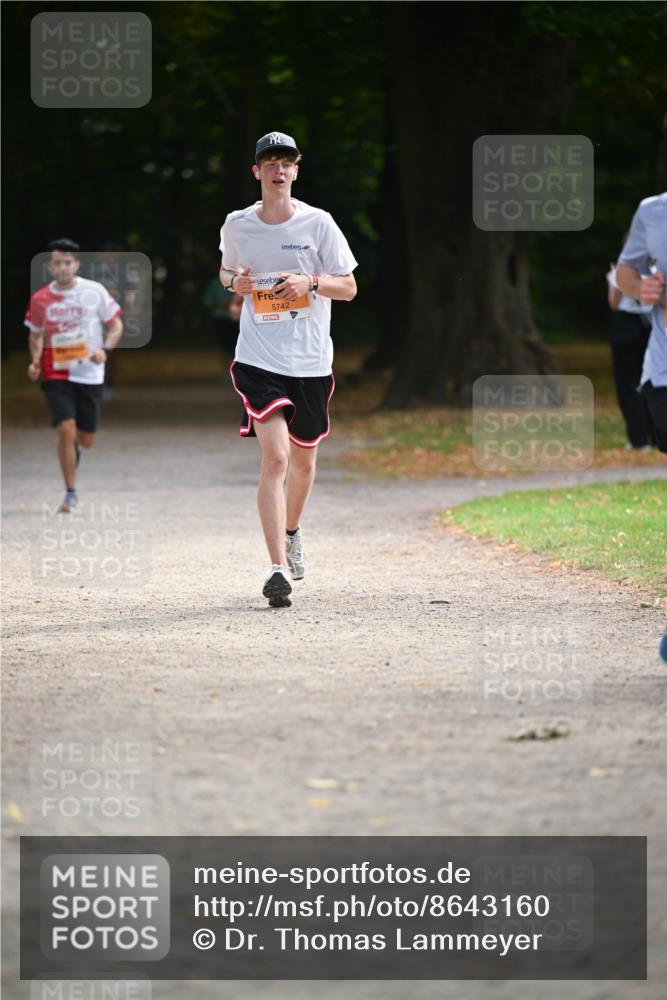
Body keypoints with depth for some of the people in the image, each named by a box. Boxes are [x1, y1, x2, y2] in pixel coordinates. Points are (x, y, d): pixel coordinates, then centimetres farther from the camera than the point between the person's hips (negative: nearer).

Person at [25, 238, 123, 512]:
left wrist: (104, 349, -14)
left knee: (85, 440, 7)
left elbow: (115, 326, 4)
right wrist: (35, 361, -3)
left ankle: (73, 447, 47)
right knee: (66, 429, -18)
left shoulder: (94, 292, -4)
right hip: (56, 374, 0)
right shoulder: (40, 299, 0)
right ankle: (70, 494, -7)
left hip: (90, 374, 1)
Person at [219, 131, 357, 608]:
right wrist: (234, 281, -2)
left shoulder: (318, 223, -2)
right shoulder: (237, 225, 2)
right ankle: (279, 568, -20)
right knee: (275, 457, -17)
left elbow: (349, 287, 2)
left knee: (303, 460, 15)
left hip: (310, 361, 1)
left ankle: (292, 532, 46)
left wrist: (310, 283, -16)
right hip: (258, 359, -1)